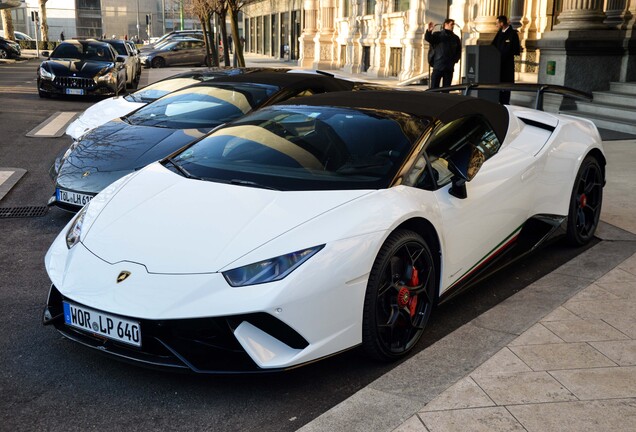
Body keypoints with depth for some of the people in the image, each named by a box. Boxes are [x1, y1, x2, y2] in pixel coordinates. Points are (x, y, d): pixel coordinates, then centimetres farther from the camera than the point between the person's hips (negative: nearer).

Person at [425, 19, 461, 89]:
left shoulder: (455, 38, 12)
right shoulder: (438, 35, 2)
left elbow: (459, 51, 18)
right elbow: (428, 39, -14)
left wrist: (455, 60, 3)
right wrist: (429, 31, -34)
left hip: (449, 67, 3)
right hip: (438, 66, -3)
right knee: (434, 88, -5)